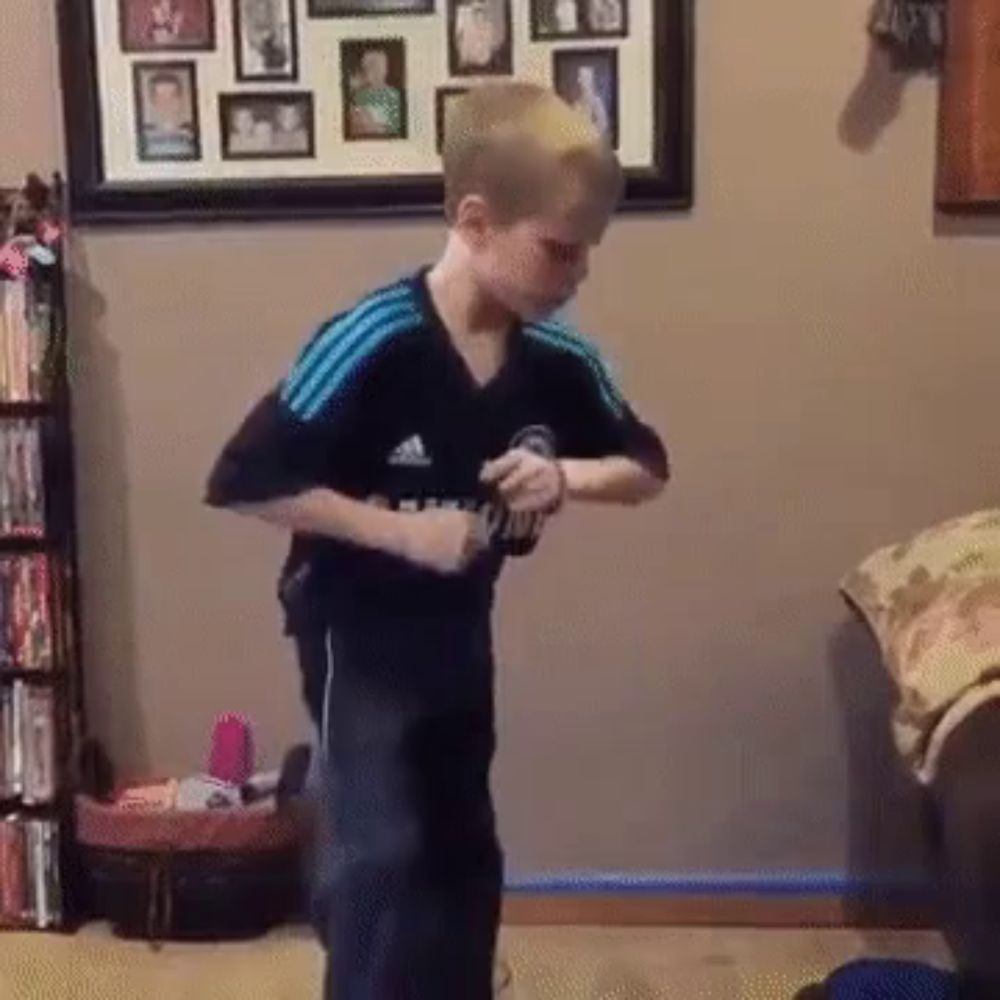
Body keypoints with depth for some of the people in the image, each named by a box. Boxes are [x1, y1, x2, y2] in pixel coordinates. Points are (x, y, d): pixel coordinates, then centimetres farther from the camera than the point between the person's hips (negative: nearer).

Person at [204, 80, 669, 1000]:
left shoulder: (559, 360, -10)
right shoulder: (372, 341, -27)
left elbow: (647, 468, 3)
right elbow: (243, 481, -26)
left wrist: (568, 476, -18)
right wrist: (402, 529, -27)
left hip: (460, 624, 6)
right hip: (357, 625, -6)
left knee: (464, 848, 18)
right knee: (381, 853, -7)